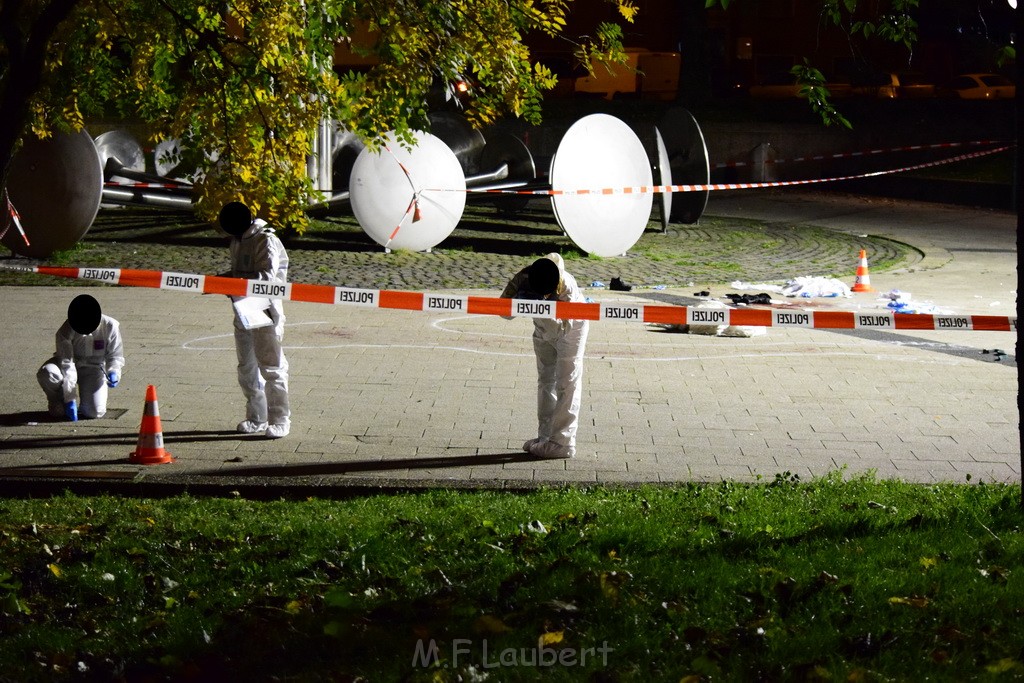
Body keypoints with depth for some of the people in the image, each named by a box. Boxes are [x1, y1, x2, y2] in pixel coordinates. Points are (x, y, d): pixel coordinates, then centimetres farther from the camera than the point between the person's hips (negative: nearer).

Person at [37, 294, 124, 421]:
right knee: (47, 372, -35)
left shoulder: (110, 326, -20)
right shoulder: (66, 331, -24)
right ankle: (57, 402, -1)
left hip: (93, 368, 0)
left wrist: (113, 373, -30)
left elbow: (115, 356, -7)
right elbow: (66, 364, -26)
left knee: (95, 412, -20)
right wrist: (70, 399, -30)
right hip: (72, 364, 0)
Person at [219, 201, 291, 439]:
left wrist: (235, 280, -27)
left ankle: (279, 419, -2)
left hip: (264, 312, -8)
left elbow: (267, 277, -22)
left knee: (271, 367, -7)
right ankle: (256, 418, 21)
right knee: (247, 367, 12)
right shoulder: (238, 241, 13)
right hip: (243, 311, 8)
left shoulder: (266, 241, -13)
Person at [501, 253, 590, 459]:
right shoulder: (523, 279, -30)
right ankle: (546, 436, 20)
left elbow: (562, 328, -38)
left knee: (566, 384, -10)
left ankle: (562, 442, -10)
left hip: (571, 326, -6)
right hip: (544, 329, 6)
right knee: (545, 381, 11)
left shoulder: (567, 286, -39)